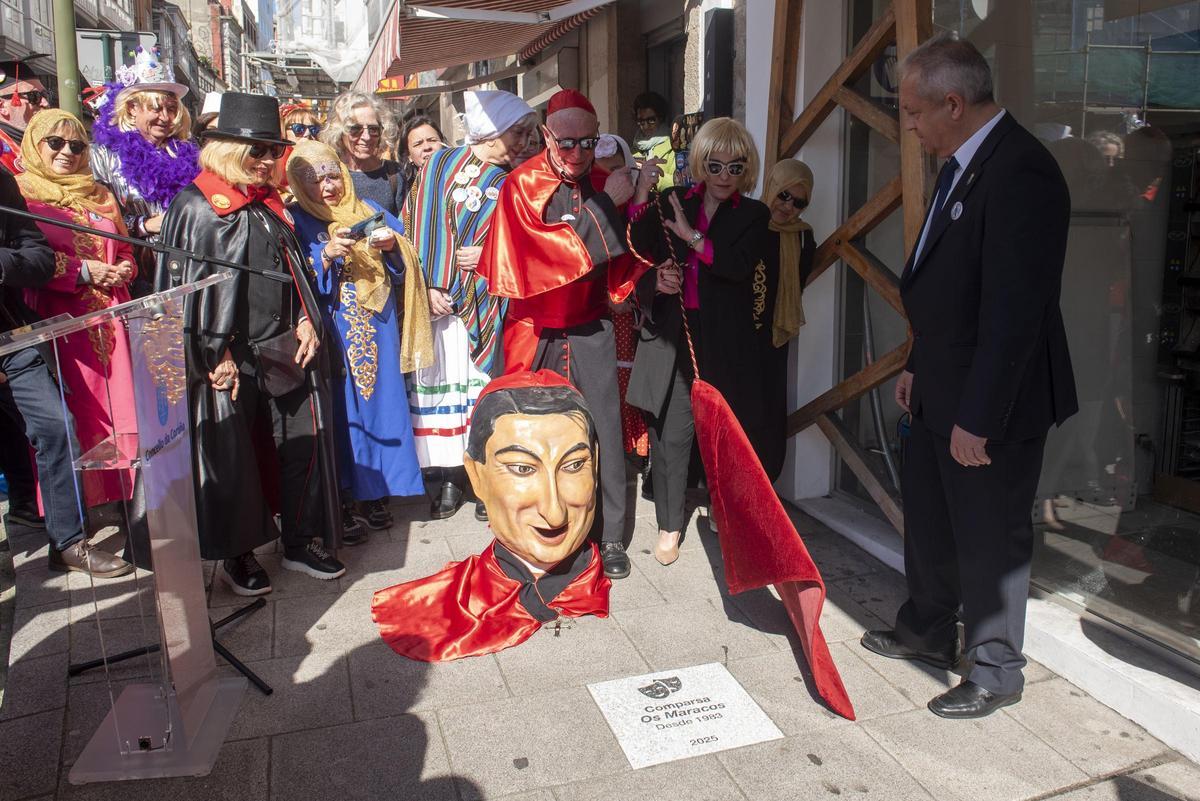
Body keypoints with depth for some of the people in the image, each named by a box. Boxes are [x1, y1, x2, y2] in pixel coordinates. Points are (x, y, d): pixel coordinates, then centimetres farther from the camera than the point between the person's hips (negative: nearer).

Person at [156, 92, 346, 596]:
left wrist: (305, 321, 6)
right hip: (229, 357, -6)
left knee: (303, 443, 7)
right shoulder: (196, 206, -6)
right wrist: (215, 356, -13)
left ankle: (300, 543, 23)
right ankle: (238, 555, 20)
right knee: (231, 456, 3)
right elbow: (185, 283, -9)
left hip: (284, 348, 6)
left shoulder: (270, 202, 14)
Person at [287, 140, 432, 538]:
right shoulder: (298, 222, 2)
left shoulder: (369, 211, 13)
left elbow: (402, 268, 8)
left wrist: (392, 247, -12)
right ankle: (343, 500, 9)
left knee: (380, 399, 5)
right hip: (332, 336, -3)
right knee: (342, 410, -2)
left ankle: (374, 492, 17)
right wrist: (327, 255, -22)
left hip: (377, 334, 3)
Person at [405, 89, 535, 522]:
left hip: (483, 303, 0)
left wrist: (488, 253, -10)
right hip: (435, 293, 0)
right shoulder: (441, 163, 6)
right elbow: (417, 223, 2)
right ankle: (449, 479, 13)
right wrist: (427, 284, -8)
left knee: (483, 383, 0)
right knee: (437, 381, 3)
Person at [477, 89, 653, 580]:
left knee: (603, 431, 1)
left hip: (590, 332, 2)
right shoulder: (522, 185, -5)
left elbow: (621, 264, 6)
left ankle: (610, 536, 14)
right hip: (536, 333, -2)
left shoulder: (605, 185, 5)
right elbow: (543, 253, -20)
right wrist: (607, 205, -18)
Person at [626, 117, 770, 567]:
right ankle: (670, 524, 19)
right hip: (670, 337, 1)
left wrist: (691, 235, -14)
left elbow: (740, 265, -14)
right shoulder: (671, 203, 9)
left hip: (723, 343, -1)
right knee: (669, 434, 1)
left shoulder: (753, 215, 5)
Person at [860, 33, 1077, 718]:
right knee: (929, 521, 22)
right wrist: (918, 364, 17)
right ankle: (928, 630, 44)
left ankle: (996, 674, 28)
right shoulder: (965, 164, 8)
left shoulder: (1019, 173, -23)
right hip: (942, 390, 10)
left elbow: (1013, 310, -26)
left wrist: (978, 418, -23)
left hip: (993, 403, -10)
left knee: (991, 538, 7)